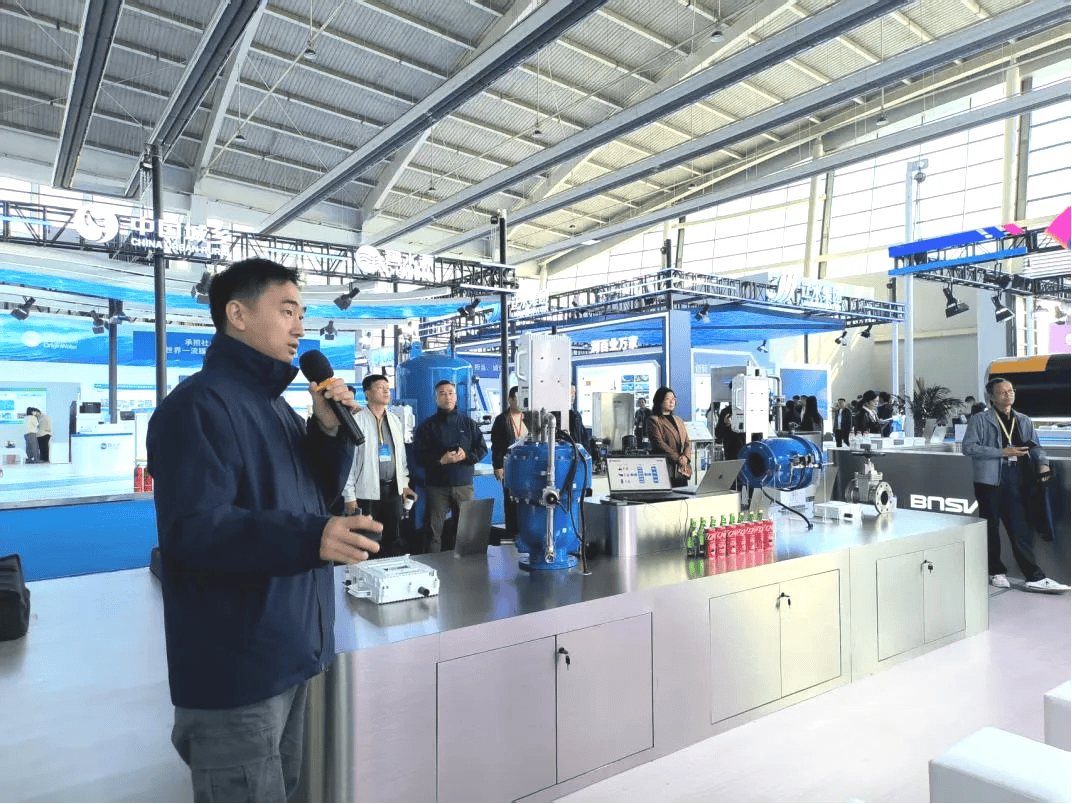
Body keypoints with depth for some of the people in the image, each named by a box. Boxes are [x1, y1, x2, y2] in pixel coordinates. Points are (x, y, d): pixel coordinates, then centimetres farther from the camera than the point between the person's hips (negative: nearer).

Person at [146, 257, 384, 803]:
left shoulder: (275, 406, 13)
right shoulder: (200, 404, -17)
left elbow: (318, 495, 15)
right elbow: (193, 529, -27)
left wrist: (330, 431, -3)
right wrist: (311, 538, -39)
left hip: (290, 652, 9)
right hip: (236, 666, -9)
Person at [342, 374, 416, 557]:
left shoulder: (395, 421, 10)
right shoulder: (357, 421, -9)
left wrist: (404, 484, 12)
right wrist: (349, 496, -10)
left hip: (393, 490, 5)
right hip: (367, 492, -5)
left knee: (395, 540, 11)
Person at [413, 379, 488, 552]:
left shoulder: (468, 423, 12)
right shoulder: (427, 426, 6)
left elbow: (482, 449, 10)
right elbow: (419, 455, -1)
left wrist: (466, 455, -10)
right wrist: (440, 460, -16)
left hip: (464, 485, 2)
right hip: (437, 486, -1)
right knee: (435, 531, -2)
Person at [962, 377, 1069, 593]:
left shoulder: (1023, 421, 15)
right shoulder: (980, 420, 1)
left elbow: (1034, 445, 12)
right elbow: (968, 446, -8)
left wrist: (1042, 463, -9)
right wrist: (1002, 452, -13)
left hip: (1016, 482, 3)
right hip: (990, 481, -3)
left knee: (1020, 528, 1)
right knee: (991, 527, 5)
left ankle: (1034, 577, 3)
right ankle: (996, 572, 18)